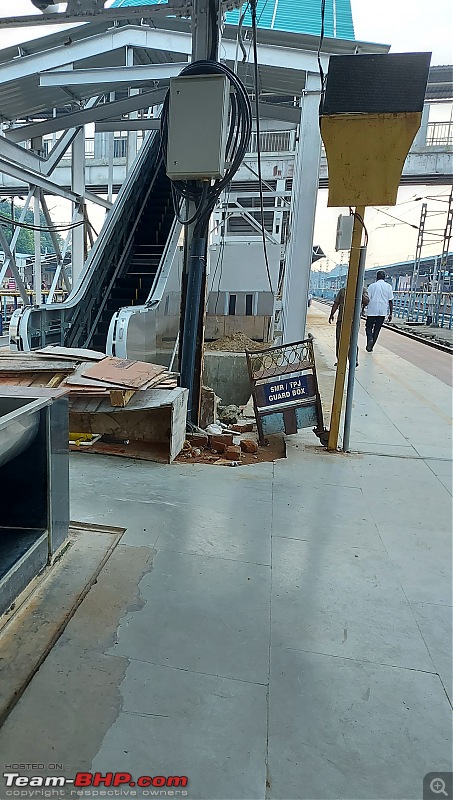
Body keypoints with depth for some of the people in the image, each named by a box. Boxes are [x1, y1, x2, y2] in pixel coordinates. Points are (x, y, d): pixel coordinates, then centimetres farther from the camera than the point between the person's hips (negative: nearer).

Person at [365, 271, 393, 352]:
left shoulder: (372, 286, 0)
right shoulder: (388, 286, 5)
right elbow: (390, 301, 3)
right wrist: (391, 314, 7)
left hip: (372, 311, -2)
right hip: (382, 312, 2)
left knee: (369, 327, 13)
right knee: (377, 330, 11)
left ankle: (370, 339, -15)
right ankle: (370, 347, 14)